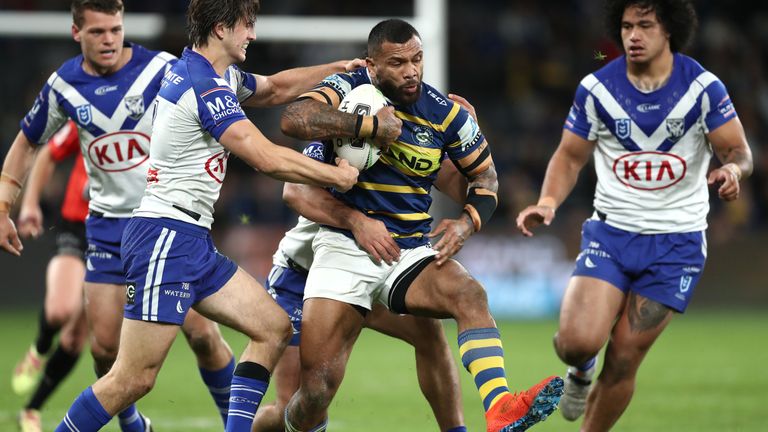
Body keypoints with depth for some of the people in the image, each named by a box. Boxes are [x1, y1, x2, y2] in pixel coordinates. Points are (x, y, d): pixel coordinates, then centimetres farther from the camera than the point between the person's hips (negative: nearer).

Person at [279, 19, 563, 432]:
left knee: (470, 295, -31)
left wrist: (468, 222, -6)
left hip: (411, 250, 2)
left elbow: (485, 173, 14)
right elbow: (294, 119, -27)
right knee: (317, 387, -11)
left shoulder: (446, 114, 0)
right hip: (345, 245, -2)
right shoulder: (350, 88, -7)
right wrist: (369, 124, -28)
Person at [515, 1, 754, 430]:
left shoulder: (702, 87, -7)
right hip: (611, 232, 1)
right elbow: (571, 155, 6)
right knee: (579, 341, -18)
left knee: (624, 359, -4)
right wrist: (548, 203, -13)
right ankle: (581, 369, 20)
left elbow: (739, 150, -3)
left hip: (677, 239, -1)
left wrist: (733, 170, -28)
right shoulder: (596, 88, -4)